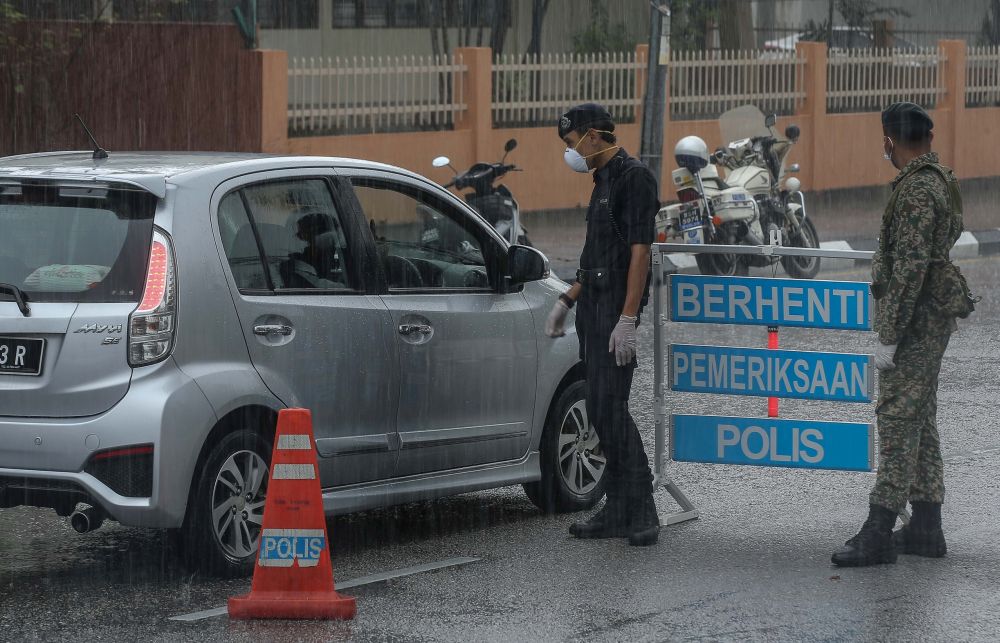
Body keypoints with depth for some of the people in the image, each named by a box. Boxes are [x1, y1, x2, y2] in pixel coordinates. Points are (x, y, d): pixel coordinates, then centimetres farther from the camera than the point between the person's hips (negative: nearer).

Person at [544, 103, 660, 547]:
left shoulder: (633, 177, -11)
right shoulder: (604, 180, 19)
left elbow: (639, 251, -18)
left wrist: (627, 319, -22)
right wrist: (567, 300, 23)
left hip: (617, 307, -10)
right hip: (593, 306, 10)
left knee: (610, 405, -13)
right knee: (598, 408, 8)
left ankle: (641, 513, -10)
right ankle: (617, 512, 11)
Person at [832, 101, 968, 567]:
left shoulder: (916, 190, -19)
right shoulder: (941, 181, 12)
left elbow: (911, 268, -24)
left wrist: (888, 336, -22)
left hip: (916, 318, -10)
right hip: (934, 317, 10)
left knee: (899, 419, -11)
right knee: (919, 418, 13)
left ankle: (879, 532, -14)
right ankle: (925, 527, 17)